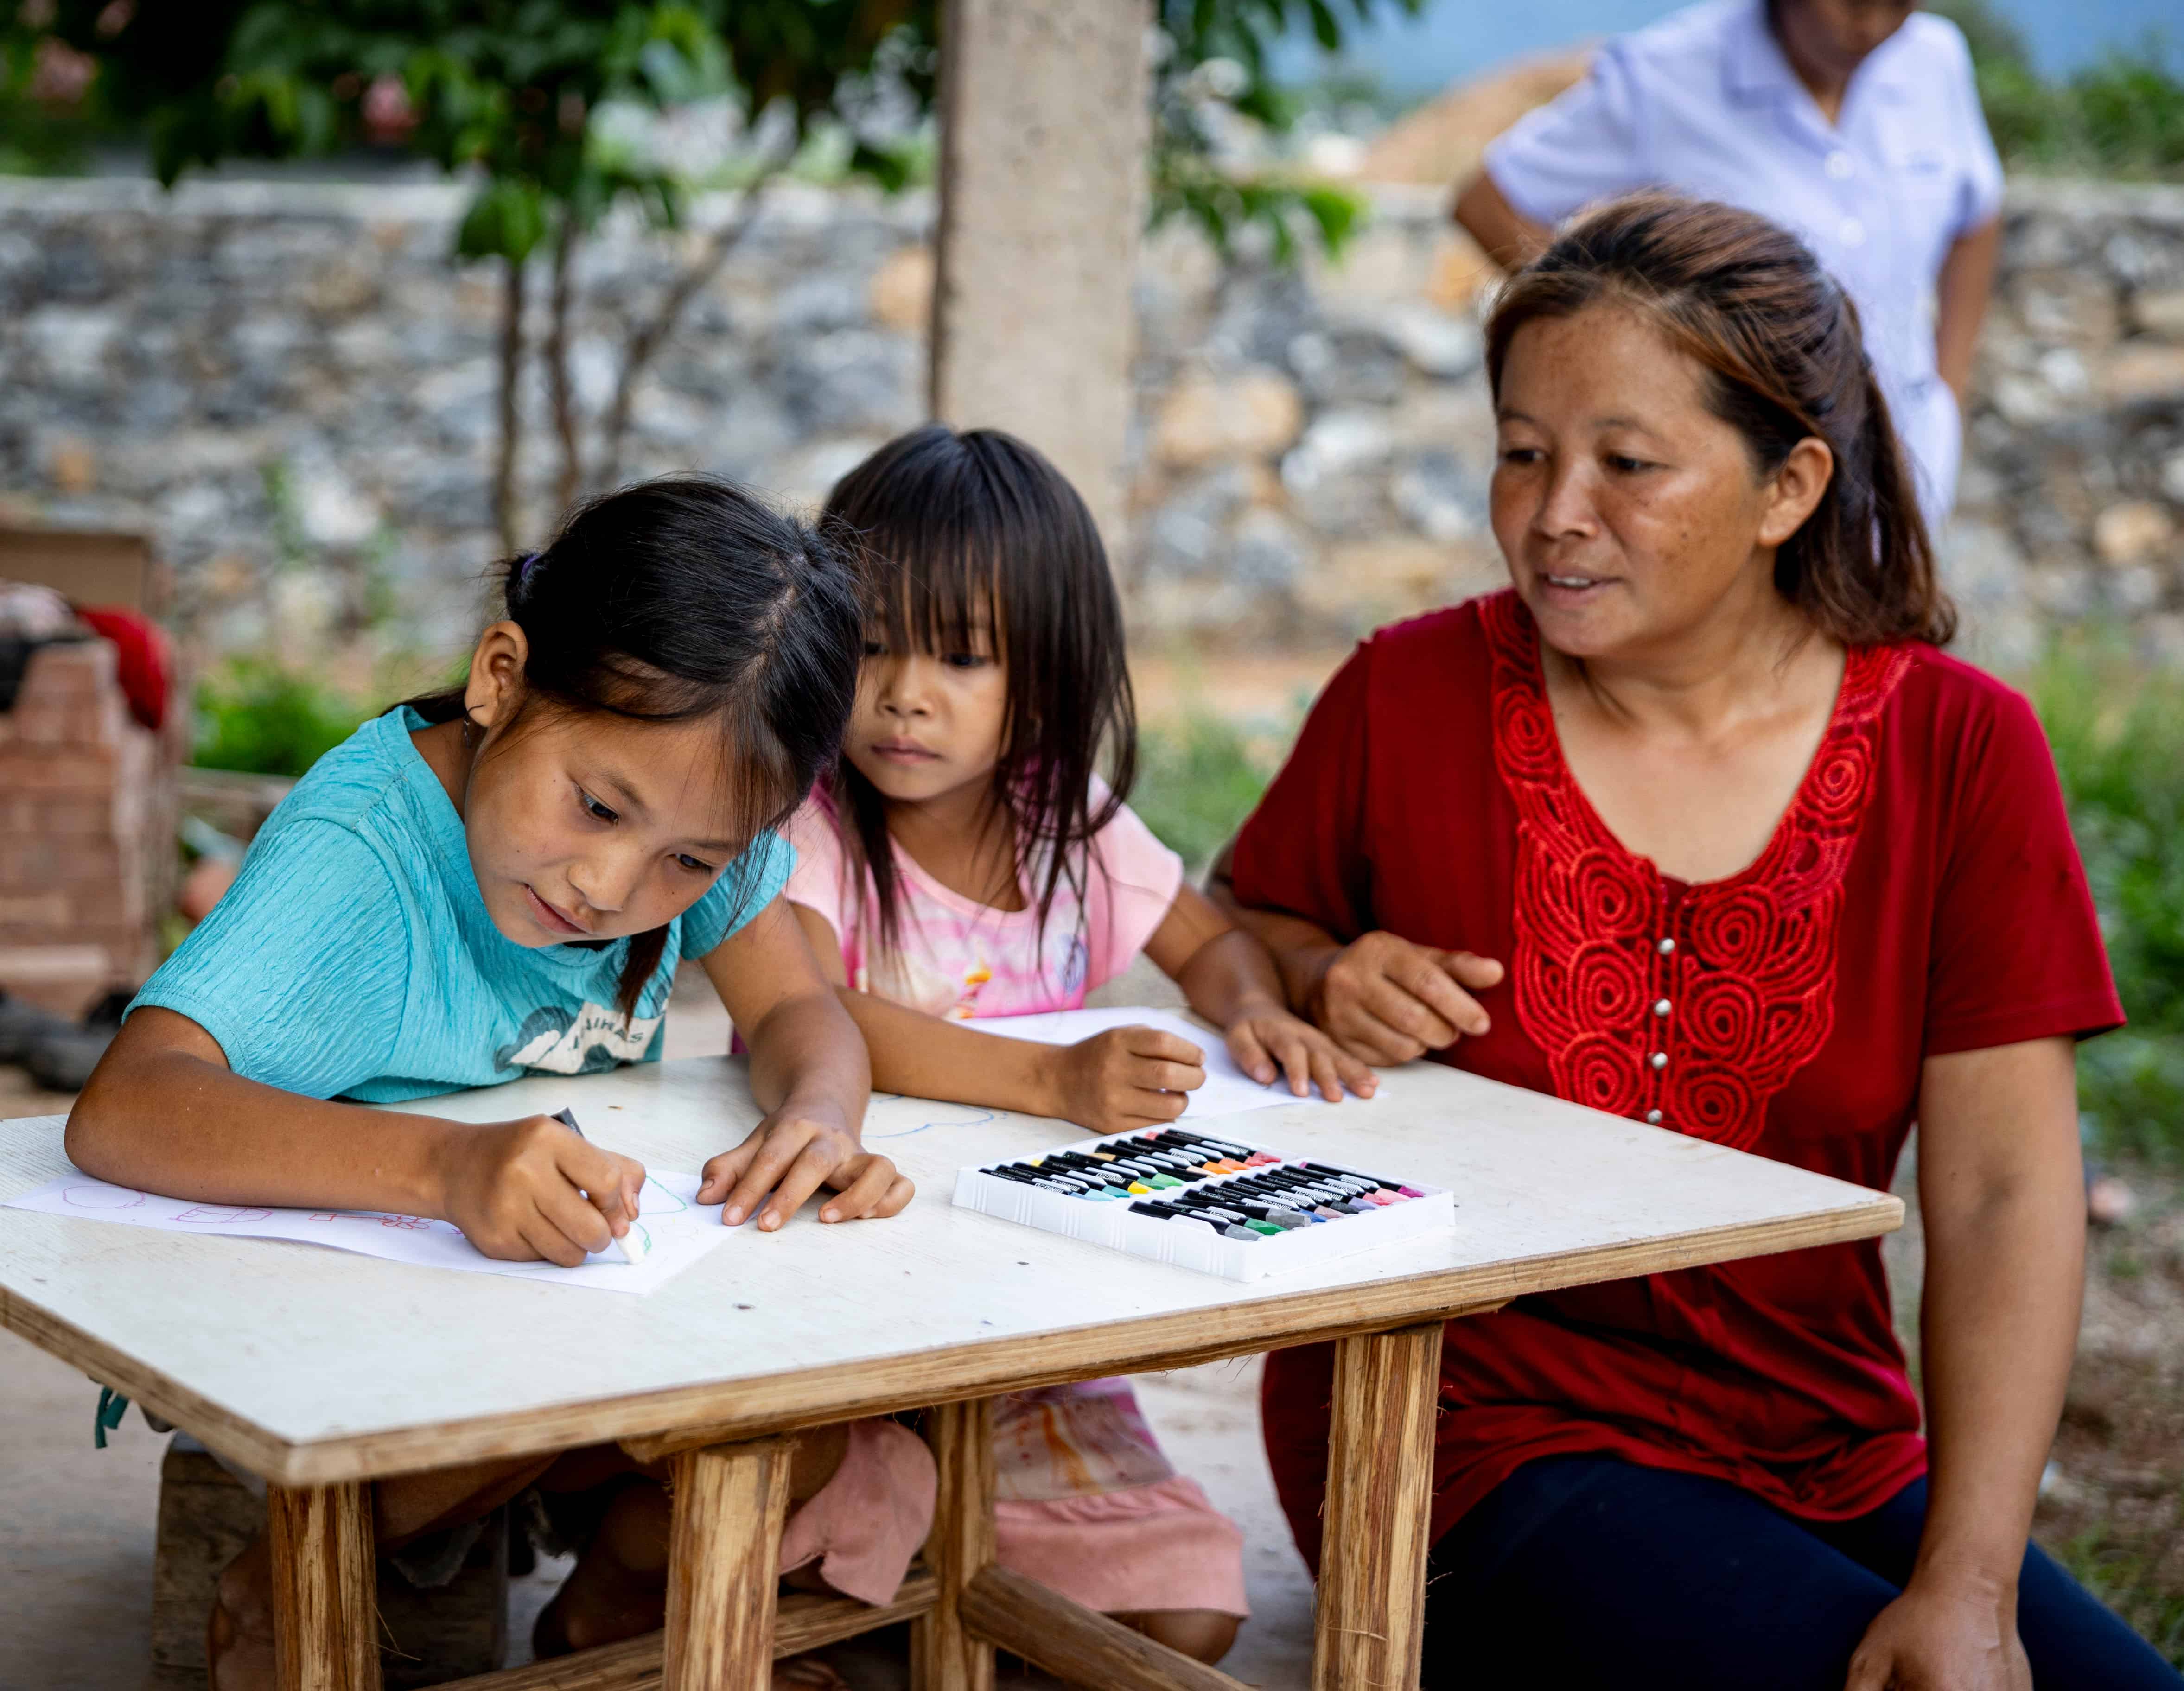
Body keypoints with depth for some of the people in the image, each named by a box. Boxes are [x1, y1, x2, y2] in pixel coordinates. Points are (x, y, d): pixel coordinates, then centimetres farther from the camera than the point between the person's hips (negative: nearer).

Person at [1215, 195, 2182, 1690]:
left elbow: (2005, 1197, -6)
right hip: (1475, 1439, -2)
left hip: (1826, 1447, 3)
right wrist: (1324, 989, -11)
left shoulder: (1959, 749, -2)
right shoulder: (1411, 698, -3)